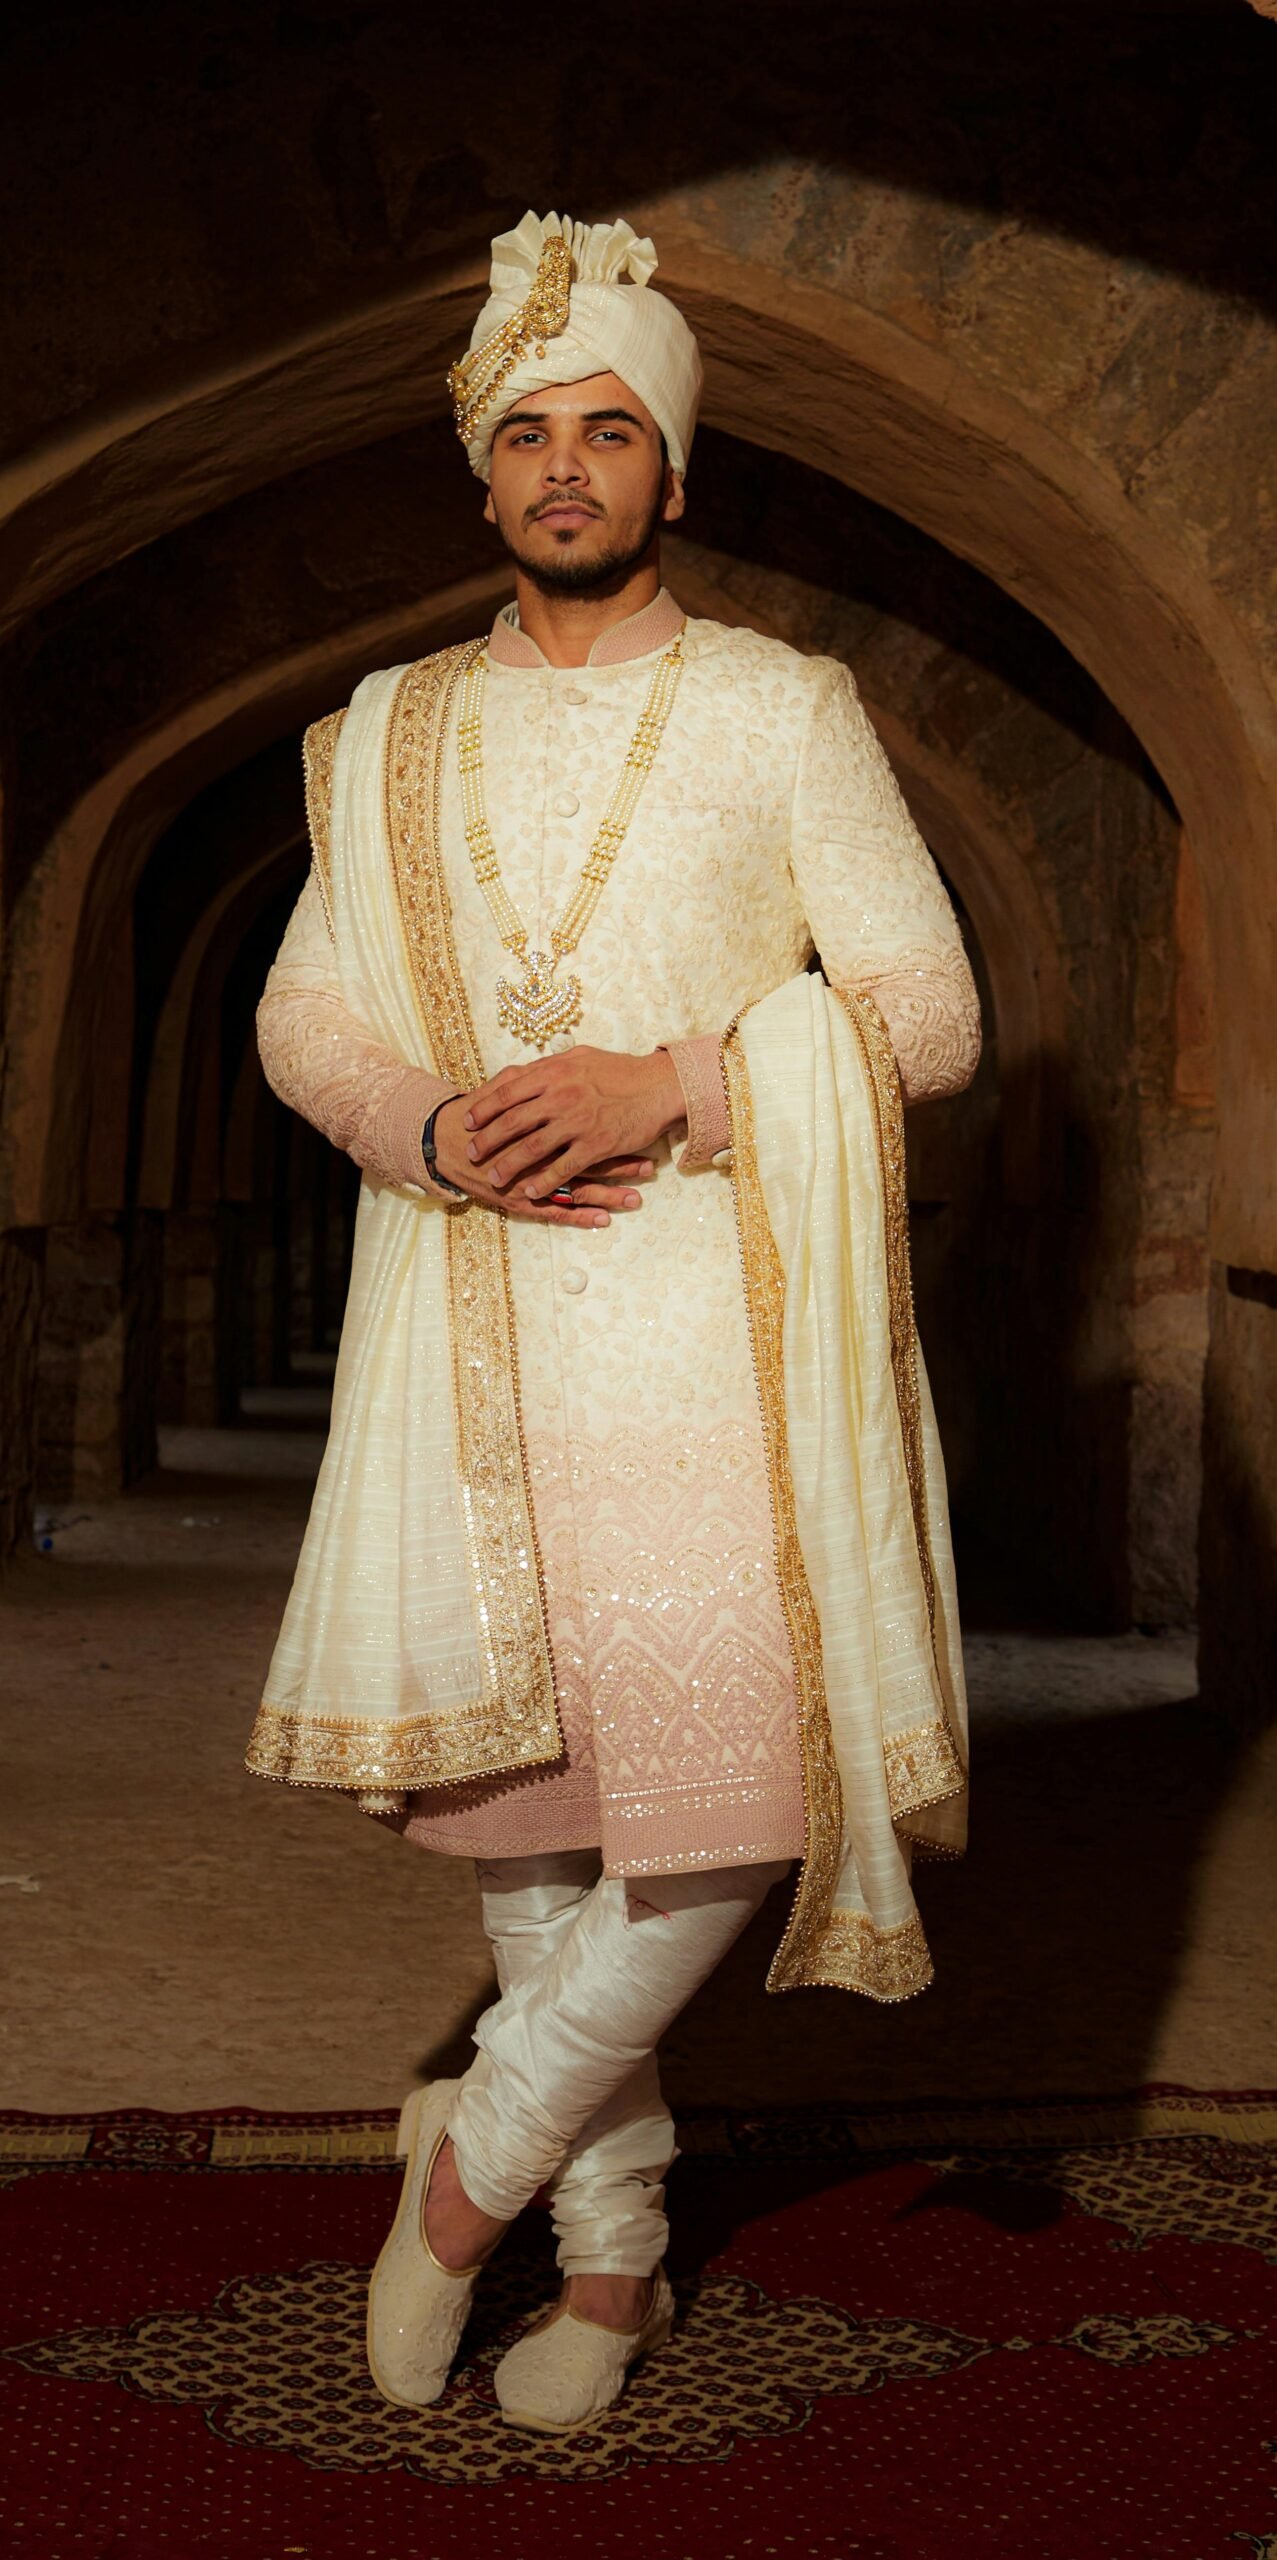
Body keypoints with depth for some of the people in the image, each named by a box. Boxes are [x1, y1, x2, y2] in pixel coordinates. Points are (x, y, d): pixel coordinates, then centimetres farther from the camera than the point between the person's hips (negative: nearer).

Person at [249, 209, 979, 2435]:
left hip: (715, 1304, -2)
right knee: (526, 1796, 5)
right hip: (475, 1327, 3)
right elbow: (301, 1013, 14)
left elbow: (925, 1008, -1)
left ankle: (484, 2146, 12)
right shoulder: (391, 736, 15)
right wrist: (431, 1127, -8)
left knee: (740, 1775, -12)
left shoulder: (783, 709, 5)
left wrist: (663, 1088, -15)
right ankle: (613, 2251, 21)